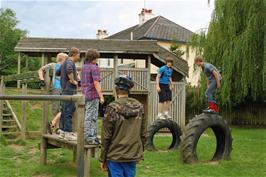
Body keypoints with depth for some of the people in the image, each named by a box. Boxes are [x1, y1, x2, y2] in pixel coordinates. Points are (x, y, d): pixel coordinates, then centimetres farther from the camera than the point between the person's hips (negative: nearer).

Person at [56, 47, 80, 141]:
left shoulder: (65, 62, 18)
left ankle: (62, 131, 19)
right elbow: (69, 70, -35)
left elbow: (58, 73, 32)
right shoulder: (70, 62, -12)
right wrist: (73, 80, -24)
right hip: (69, 90, -10)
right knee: (69, 111, -8)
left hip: (65, 89, 10)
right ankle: (68, 133, -7)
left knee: (64, 111, 13)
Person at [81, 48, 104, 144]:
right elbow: (96, 83, -19)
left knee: (88, 116, 14)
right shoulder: (94, 68, -13)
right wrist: (101, 96, -18)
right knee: (91, 117, -5)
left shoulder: (83, 67, 13)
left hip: (85, 94, 9)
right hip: (93, 95, -9)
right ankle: (90, 137, -1)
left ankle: (92, 136, 20)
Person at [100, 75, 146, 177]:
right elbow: (143, 134, 7)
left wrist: (103, 159, -1)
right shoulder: (139, 107, 3)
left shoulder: (113, 108, -11)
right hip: (133, 156, 4)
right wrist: (140, 153, 18)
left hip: (116, 157, -4)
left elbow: (106, 136, -9)